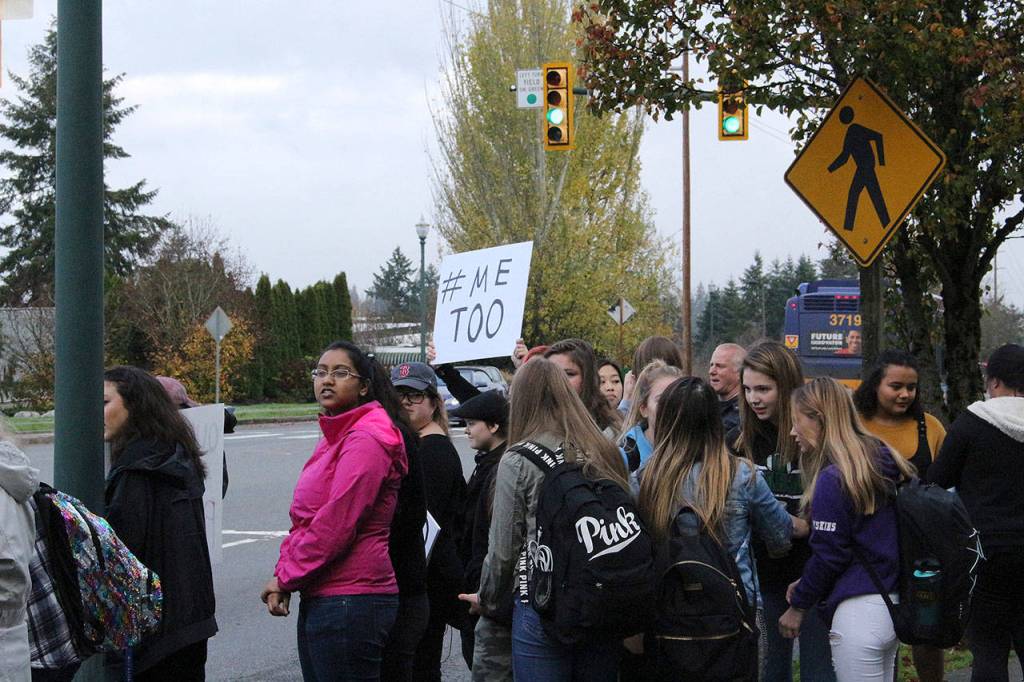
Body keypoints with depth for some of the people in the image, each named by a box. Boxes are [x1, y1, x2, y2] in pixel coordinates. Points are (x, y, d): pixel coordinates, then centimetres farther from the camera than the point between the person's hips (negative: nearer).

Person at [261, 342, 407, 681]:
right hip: (318, 599, 10)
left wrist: (285, 577, -9)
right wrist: (284, 575, 1)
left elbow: (336, 525, -19)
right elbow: (303, 519, 16)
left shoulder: (365, 440, -14)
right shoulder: (333, 436, 18)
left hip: (349, 600, -10)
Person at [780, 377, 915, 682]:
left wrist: (798, 606, 1)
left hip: (859, 610, -9)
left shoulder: (833, 479, -16)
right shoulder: (885, 461, 11)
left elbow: (829, 554, -14)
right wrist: (805, 585, 17)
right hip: (894, 605, 9)